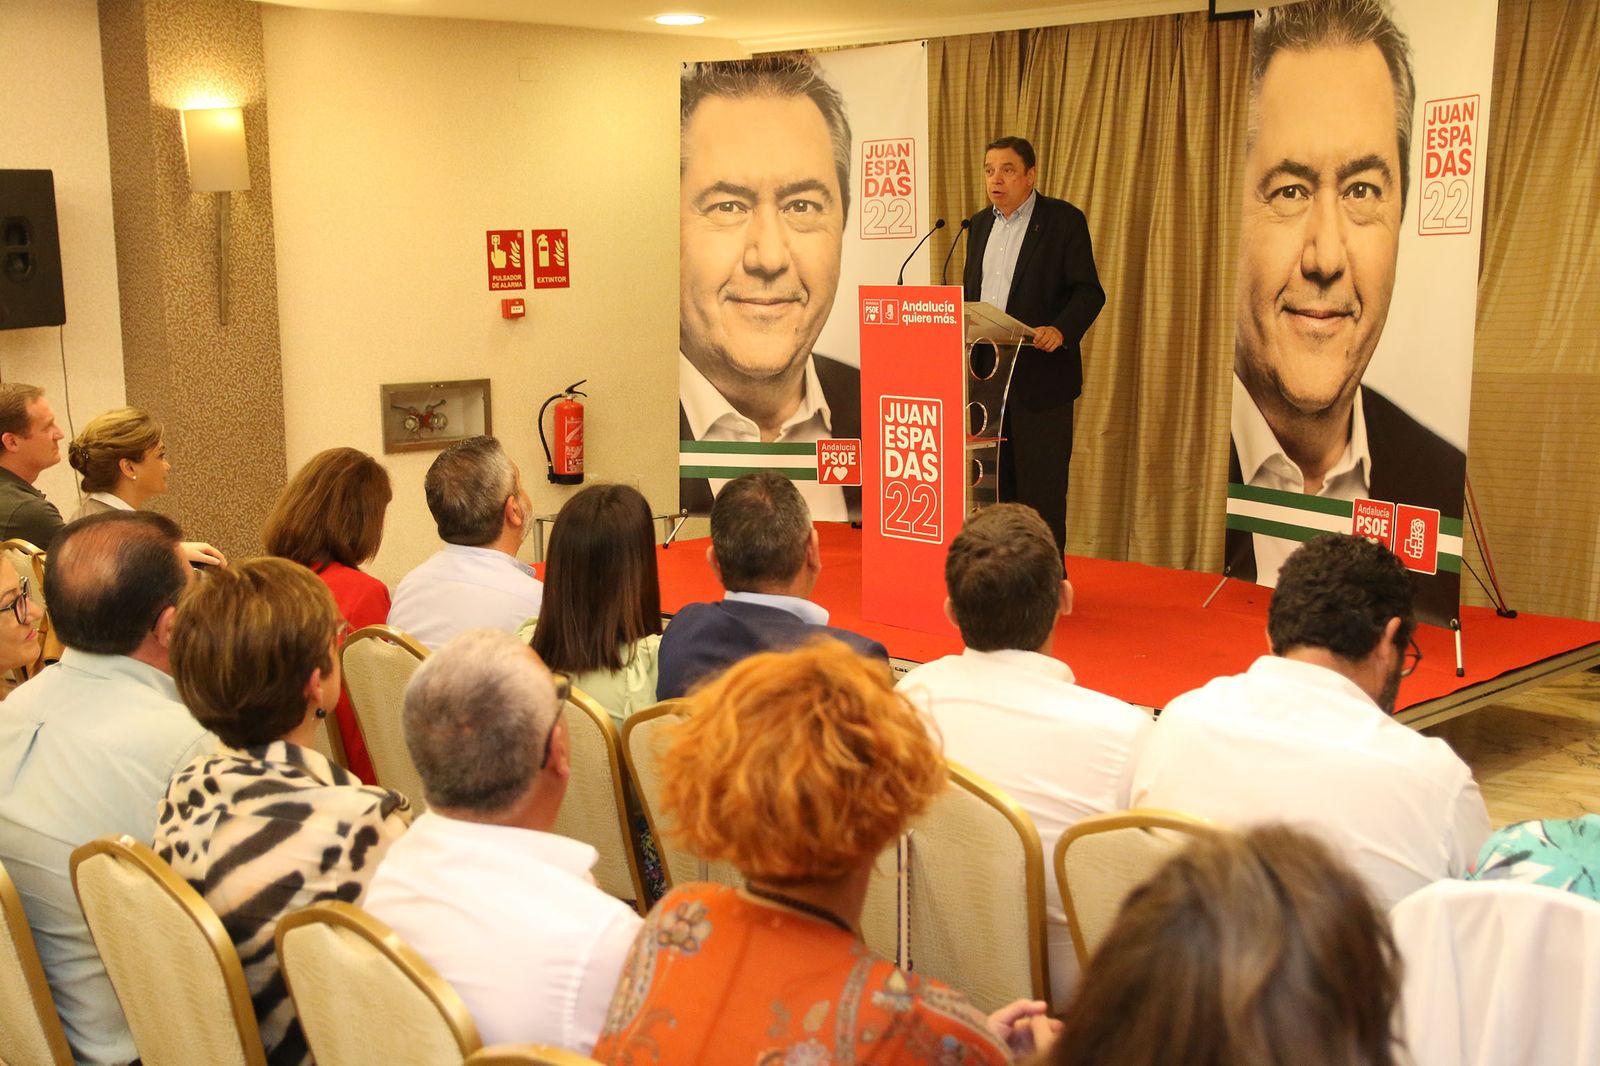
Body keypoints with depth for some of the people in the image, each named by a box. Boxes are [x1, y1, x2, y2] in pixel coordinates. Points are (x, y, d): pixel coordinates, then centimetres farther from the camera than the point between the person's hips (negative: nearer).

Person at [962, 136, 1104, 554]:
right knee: (996, 482, 9)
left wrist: (1061, 330, -26)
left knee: (1041, 484, -2)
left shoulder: (1064, 220, -4)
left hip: (1041, 374, -6)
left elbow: (1089, 291, -8)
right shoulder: (980, 224, 15)